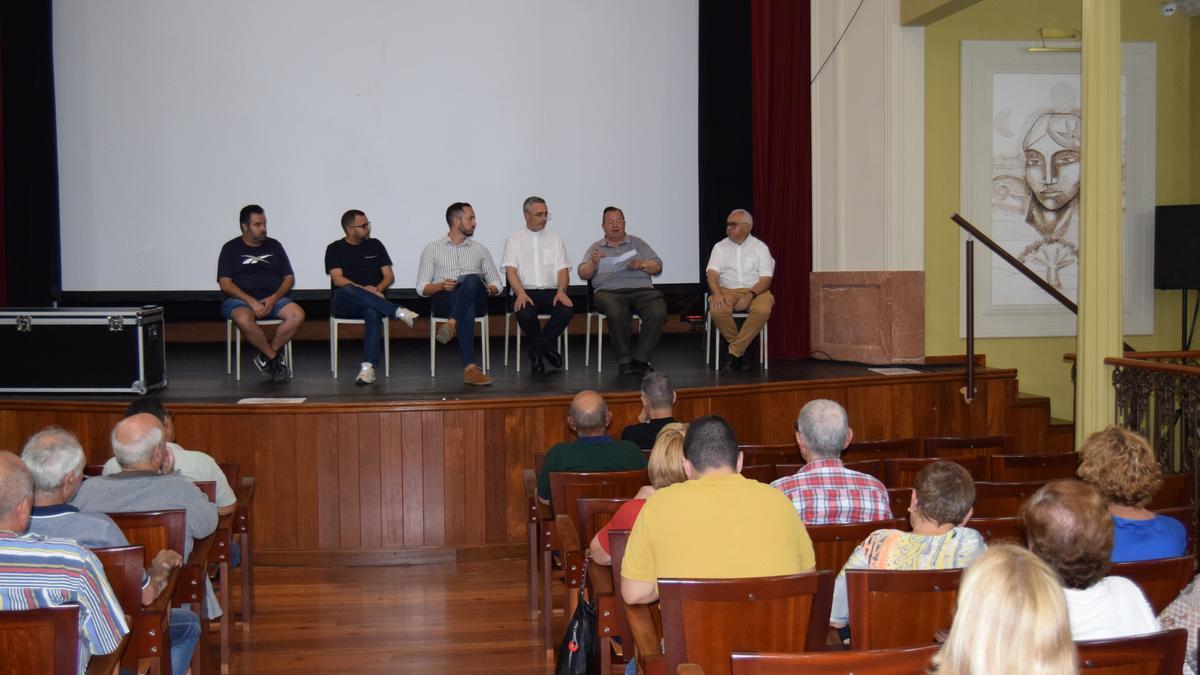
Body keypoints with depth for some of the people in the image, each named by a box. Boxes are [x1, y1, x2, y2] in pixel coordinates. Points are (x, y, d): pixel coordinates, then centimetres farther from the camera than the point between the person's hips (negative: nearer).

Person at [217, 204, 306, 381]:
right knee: (244, 319, -39)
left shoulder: (274, 246, 15)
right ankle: (275, 358, -19)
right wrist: (251, 302, -17)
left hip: (273, 299, 3)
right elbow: (225, 284, -3)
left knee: (298, 315, -27)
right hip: (240, 300, -3)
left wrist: (274, 298, -8)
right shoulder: (231, 248, 6)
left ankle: (266, 357, -16)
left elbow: (289, 278, 12)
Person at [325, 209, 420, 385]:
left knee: (373, 313, -37)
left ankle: (368, 367, -50)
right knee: (348, 290, -38)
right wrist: (363, 290, -21)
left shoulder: (375, 245, 16)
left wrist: (377, 290, -10)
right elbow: (337, 279, -7)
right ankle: (398, 312, -38)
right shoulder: (335, 249, 7)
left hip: (373, 302, 1)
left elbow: (389, 276, 12)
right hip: (344, 304, -1)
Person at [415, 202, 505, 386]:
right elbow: (421, 288, 10)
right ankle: (470, 367, -51)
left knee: (472, 280, -37)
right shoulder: (432, 249, 16)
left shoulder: (480, 250, 24)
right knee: (467, 311, -42)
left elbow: (496, 284, 22)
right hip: (443, 300, -2)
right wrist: (441, 286, -12)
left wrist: (490, 288, -4)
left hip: (476, 300, 2)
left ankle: (451, 324, -48)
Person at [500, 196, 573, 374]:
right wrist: (521, 294, -21)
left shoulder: (554, 239, 18)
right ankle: (546, 348, -5)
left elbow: (563, 269, 8)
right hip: (526, 292, -2)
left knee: (567, 309, -30)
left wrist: (561, 291, -13)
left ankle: (537, 351, -10)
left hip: (551, 292, 2)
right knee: (525, 314, -36)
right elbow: (511, 270, -2)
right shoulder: (514, 240, 10)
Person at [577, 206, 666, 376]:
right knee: (617, 313, -37)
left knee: (658, 313, -31)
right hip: (609, 291, -1)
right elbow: (583, 274, 11)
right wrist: (593, 263, -11)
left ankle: (640, 359, -25)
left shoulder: (637, 243, 23)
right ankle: (625, 361, -26)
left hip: (642, 290, 1)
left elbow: (658, 266, 15)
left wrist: (641, 265, -5)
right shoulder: (596, 248, 21)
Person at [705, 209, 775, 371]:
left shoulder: (760, 247, 8)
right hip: (727, 290, 1)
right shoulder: (720, 247, 12)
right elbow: (712, 274, 0)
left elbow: (766, 279, -1)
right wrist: (717, 293, -22)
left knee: (763, 310, -35)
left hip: (755, 290, -1)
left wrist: (750, 295, -20)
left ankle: (734, 353, -24)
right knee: (717, 310, -33)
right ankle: (740, 351, -11)